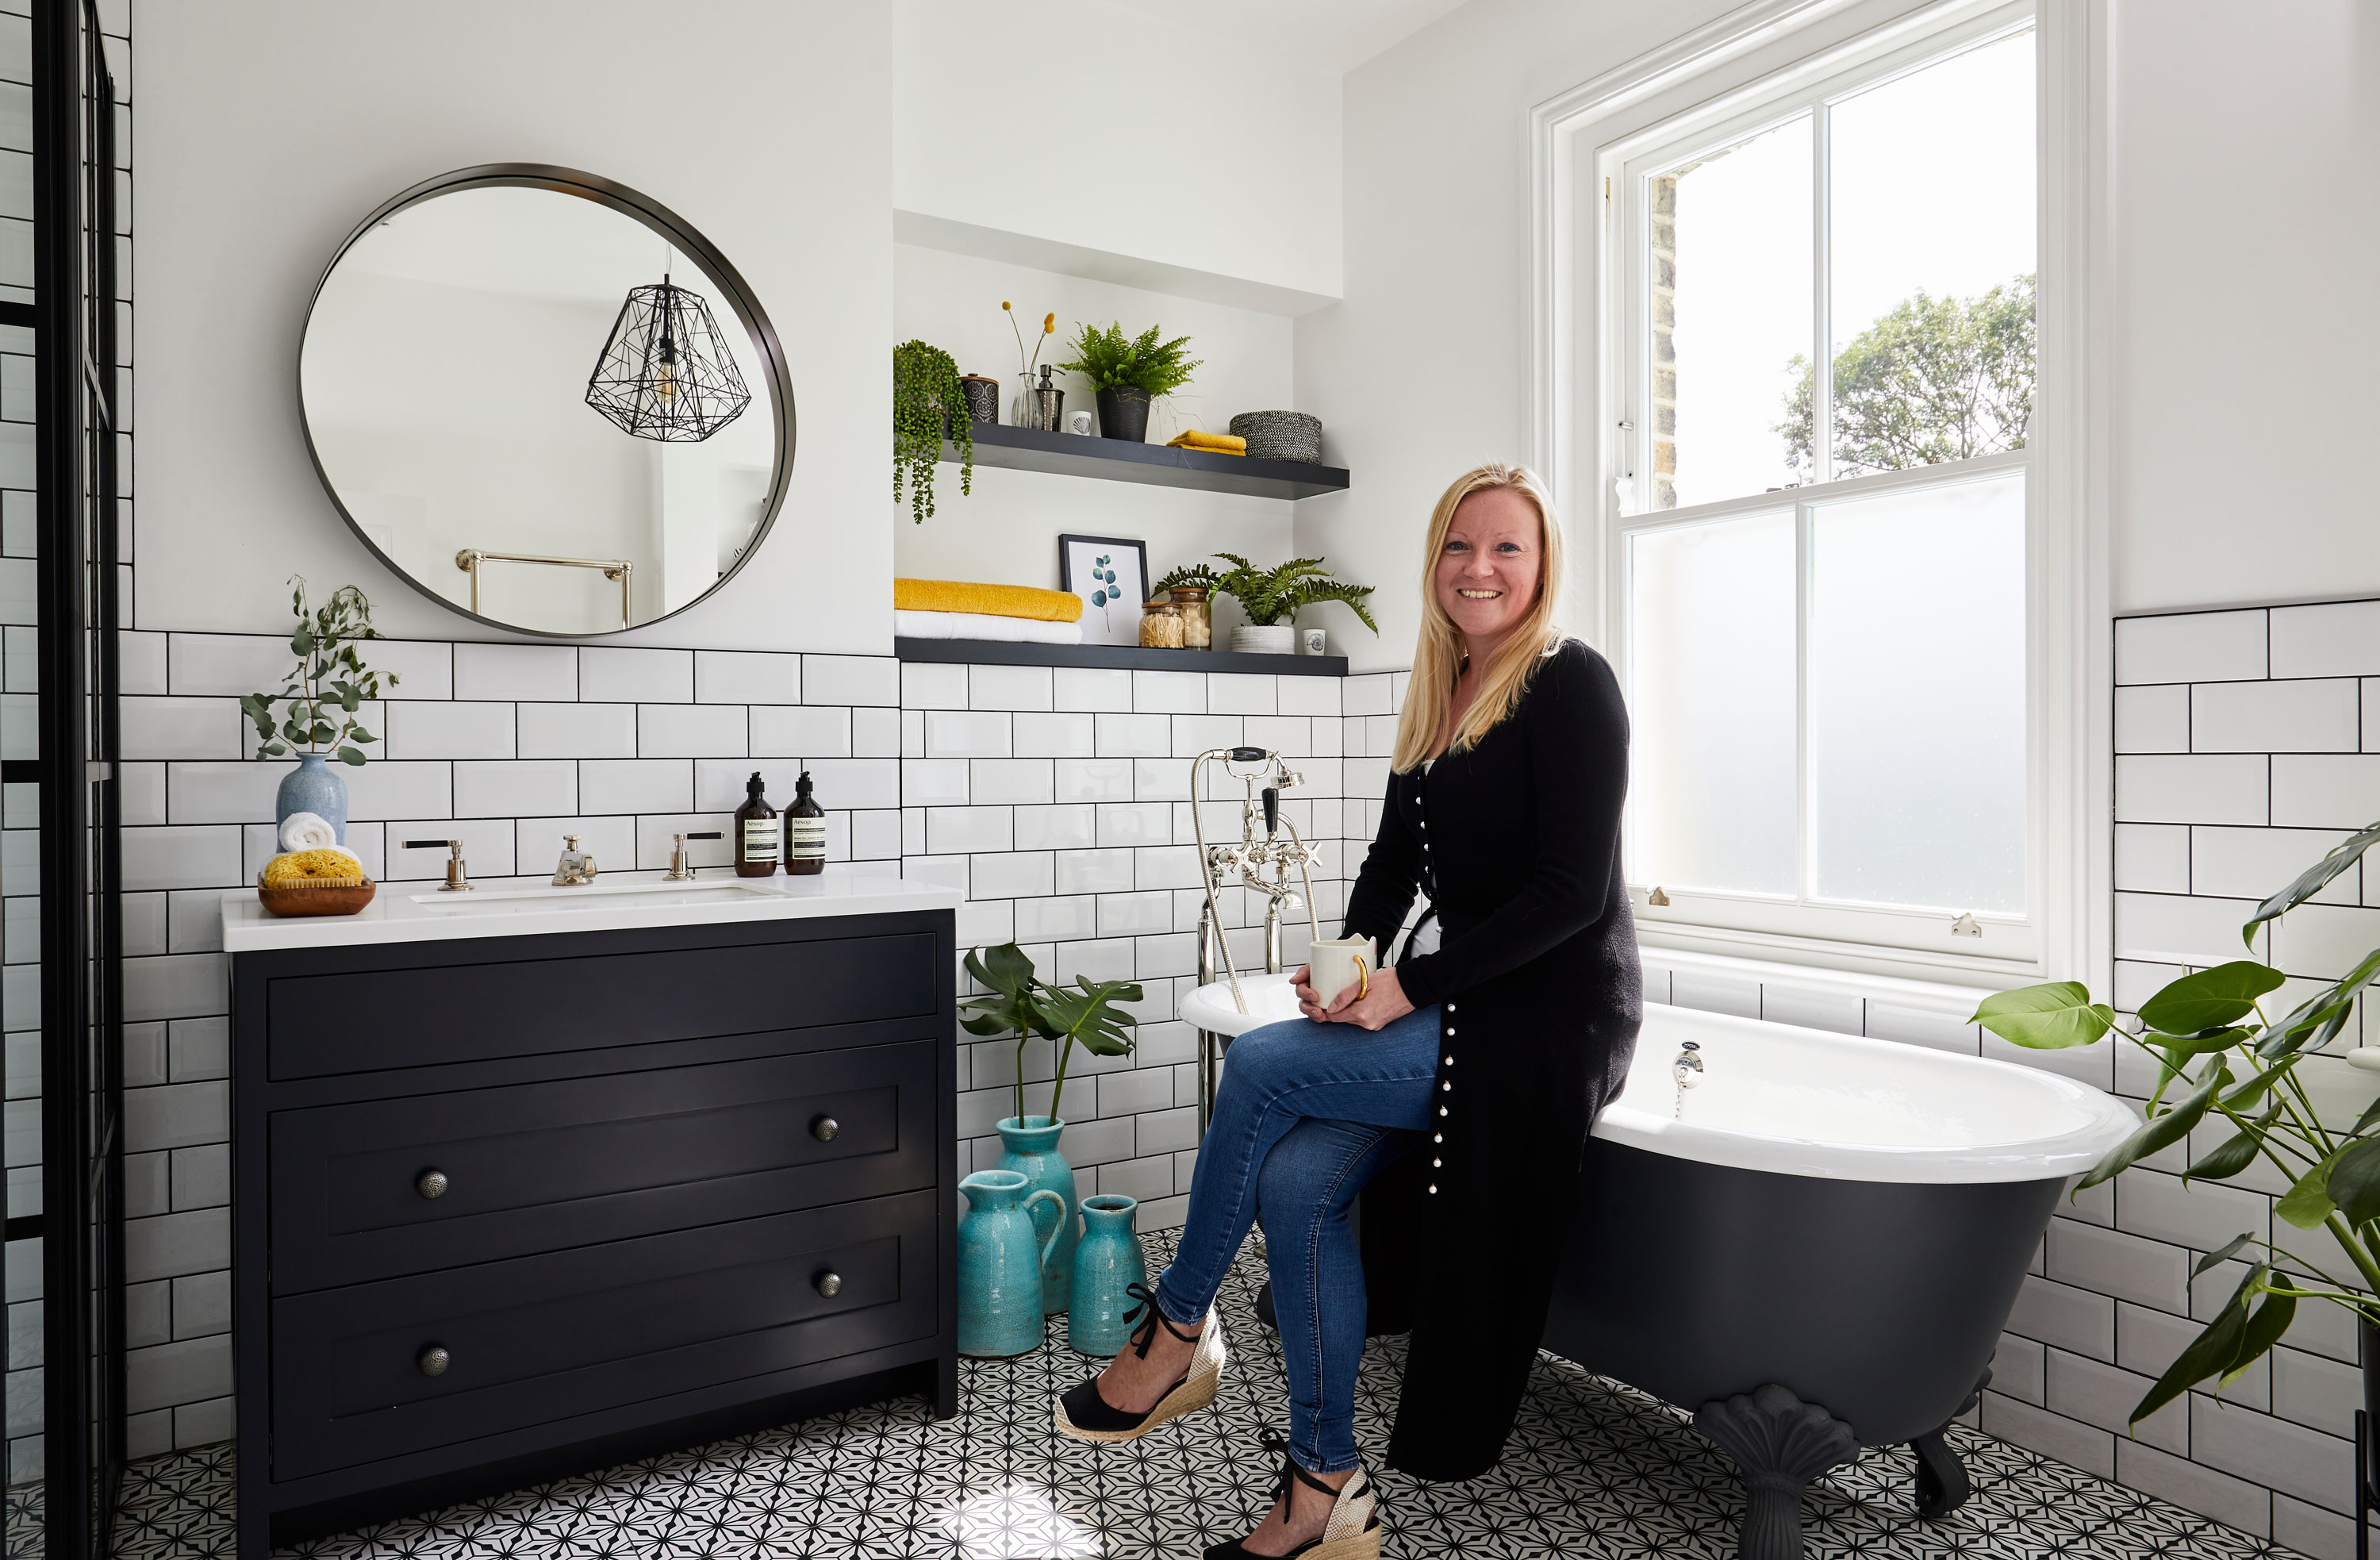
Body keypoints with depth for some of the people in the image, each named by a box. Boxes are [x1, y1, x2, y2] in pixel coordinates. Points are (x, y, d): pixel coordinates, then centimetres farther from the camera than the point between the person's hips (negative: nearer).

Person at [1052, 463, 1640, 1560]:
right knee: (1295, 1176, -12)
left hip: (1552, 1019, -7)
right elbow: (1396, 859, 12)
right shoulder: (1437, 698, 12)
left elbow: (1572, 890, -18)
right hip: (1462, 1013, 7)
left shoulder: (1570, 685, -11)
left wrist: (1410, 988, -20)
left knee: (1262, 1064, -17)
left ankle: (1177, 1328, 6)